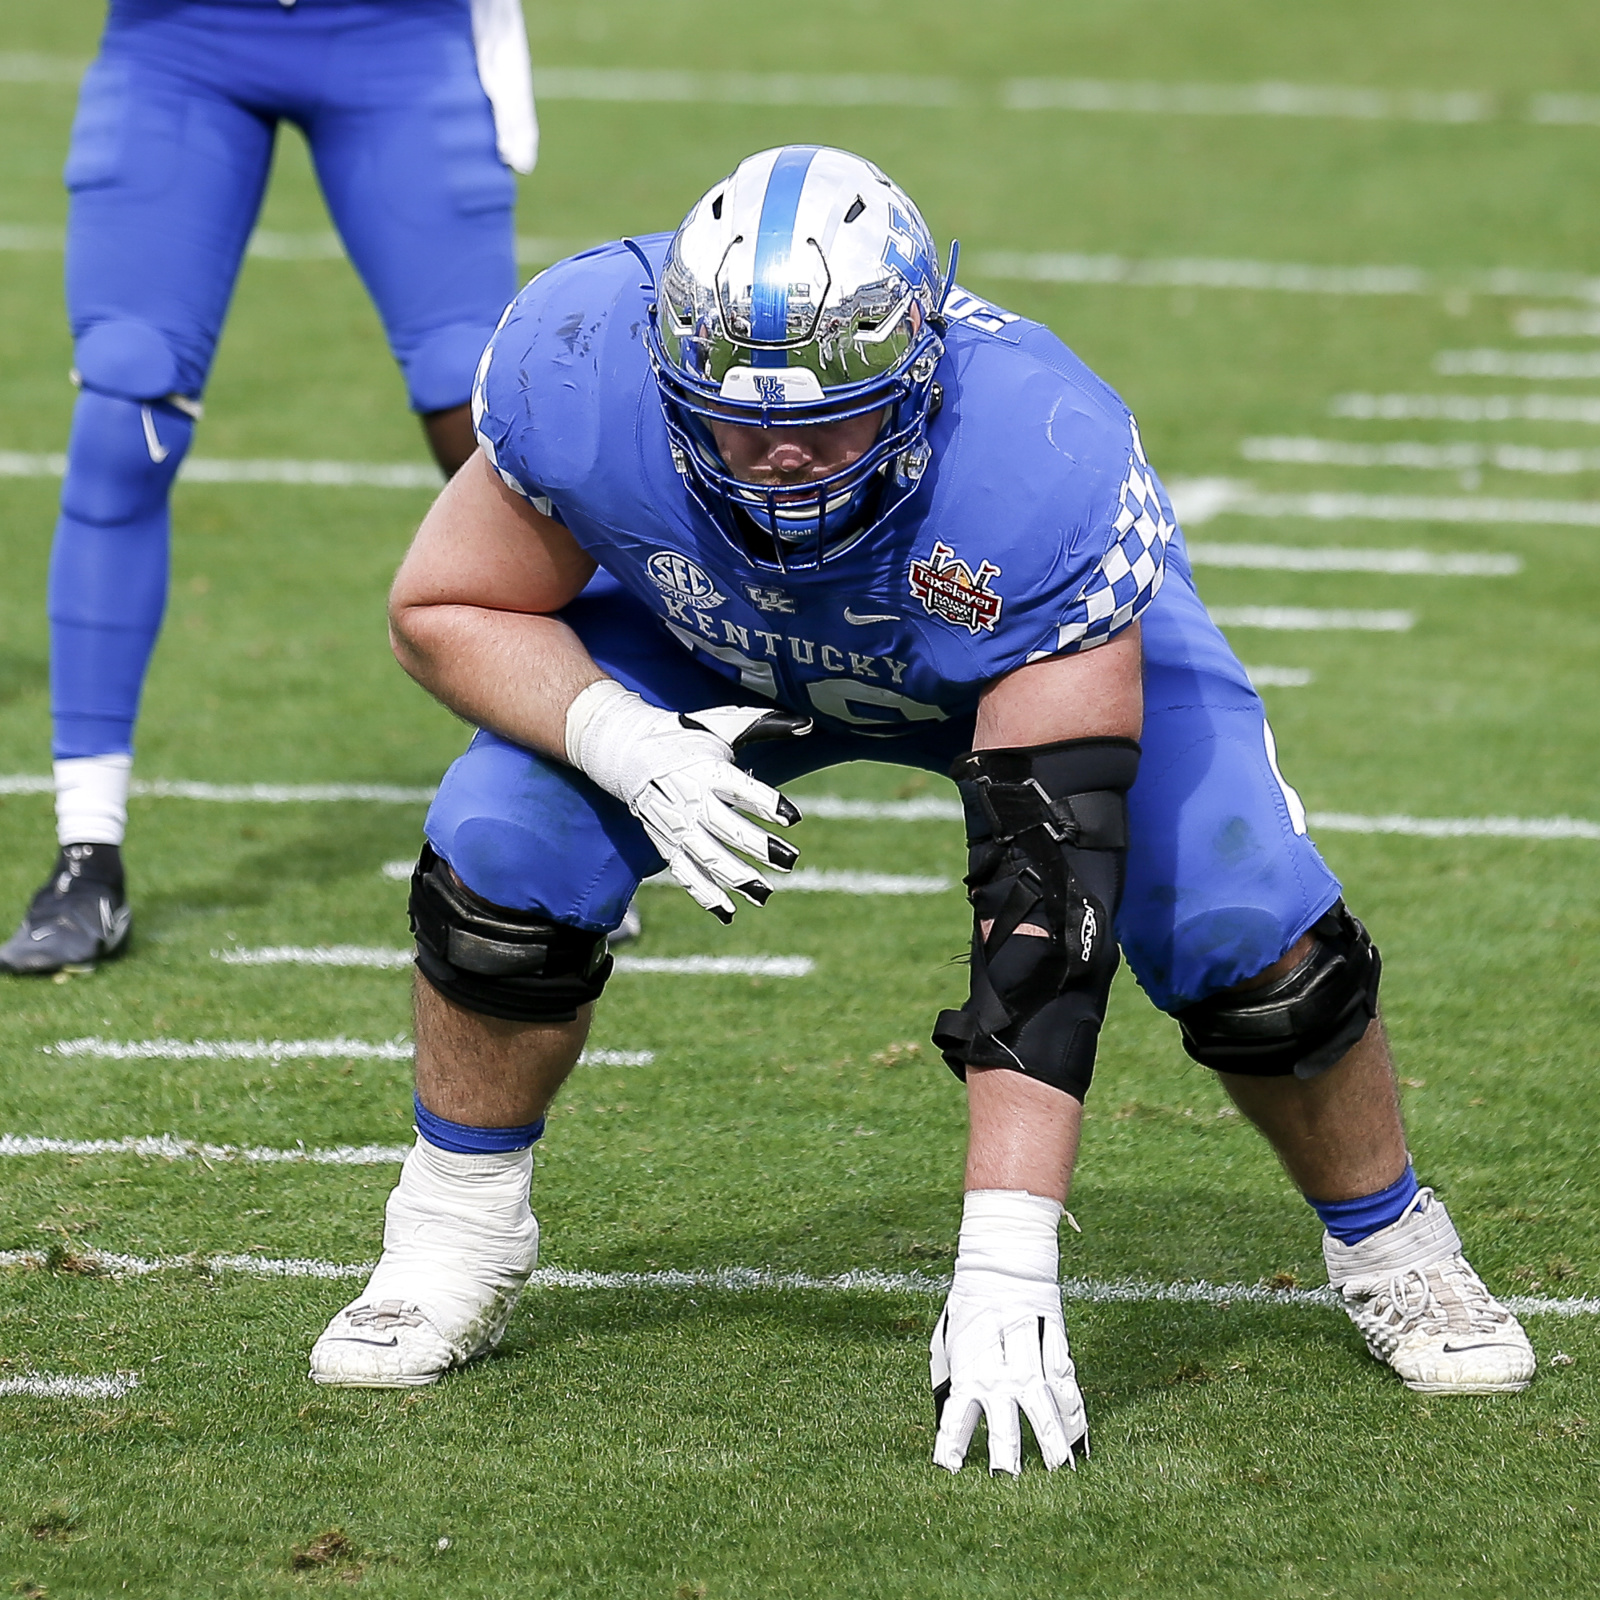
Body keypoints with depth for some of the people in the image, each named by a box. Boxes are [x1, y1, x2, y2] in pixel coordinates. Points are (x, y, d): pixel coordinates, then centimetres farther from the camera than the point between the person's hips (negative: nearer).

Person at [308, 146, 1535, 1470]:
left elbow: (1044, 896, -45)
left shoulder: (1048, 471, -44)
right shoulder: (578, 373, -38)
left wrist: (1005, 1260, -49)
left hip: (1041, 628, -2)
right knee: (506, 857, -20)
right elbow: (446, 610, -18)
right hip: (704, 643, 2)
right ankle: (455, 1255, 6)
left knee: (1246, 934, -19)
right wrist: (625, 743, -39)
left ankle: (1388, 1249, 11)